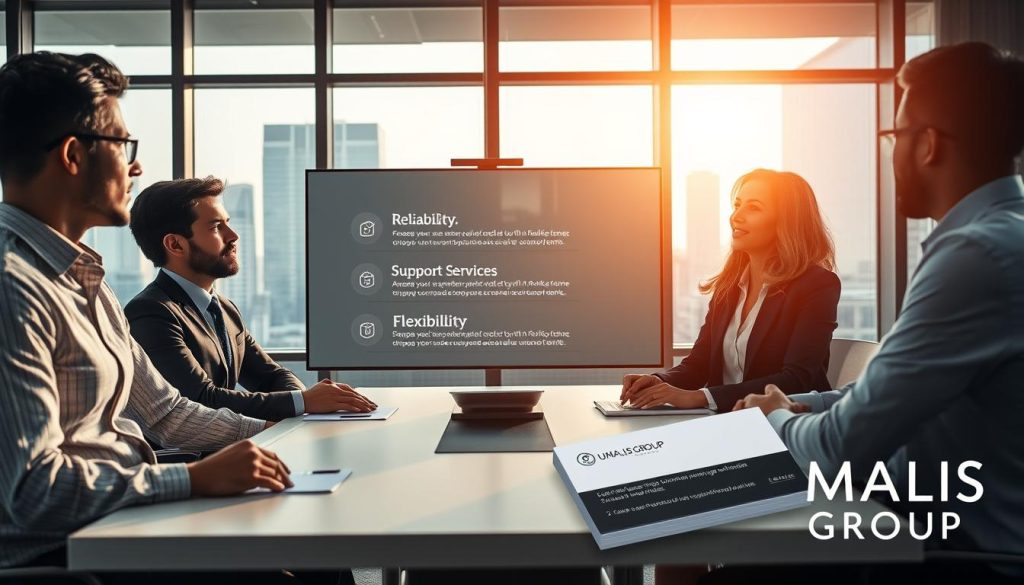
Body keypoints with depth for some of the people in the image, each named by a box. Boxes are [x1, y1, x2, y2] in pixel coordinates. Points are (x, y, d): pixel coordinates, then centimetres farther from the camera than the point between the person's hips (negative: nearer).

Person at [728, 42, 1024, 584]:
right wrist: (797, 406, 4)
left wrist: (778, 417, -2)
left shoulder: (979, 255, -26)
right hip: (953, 523, 8)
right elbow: (889, 393, 17)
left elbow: (843, 448, -23)